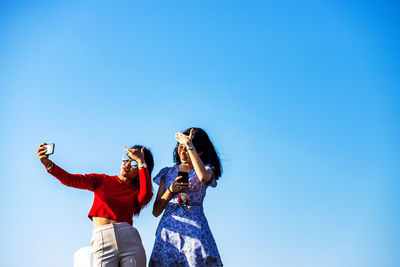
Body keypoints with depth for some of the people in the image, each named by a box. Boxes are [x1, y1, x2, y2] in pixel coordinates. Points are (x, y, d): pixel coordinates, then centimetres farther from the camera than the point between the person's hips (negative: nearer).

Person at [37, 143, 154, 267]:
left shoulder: (137, 191, 14)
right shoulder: (101, 180, 16)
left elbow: (146, 196, -10)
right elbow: (71, 179, 4)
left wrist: (141, 162, -5)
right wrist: (48, 164, -13)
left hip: (130, 240, 1)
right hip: (102, 242, -1)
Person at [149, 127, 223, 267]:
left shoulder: (207, 169, 12)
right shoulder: (167, 172, 19)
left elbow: (203, 177, -17)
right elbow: (156, 211, 14)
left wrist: (190, 146, -9)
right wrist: (170, 190, -3)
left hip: (194, 226, -2)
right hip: (169, 228, 2)